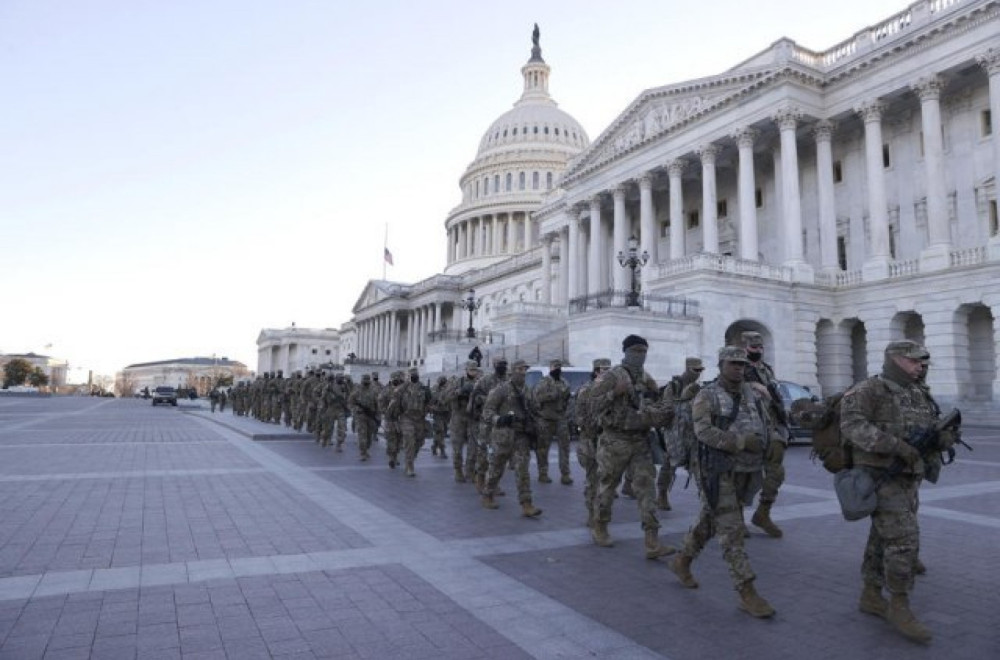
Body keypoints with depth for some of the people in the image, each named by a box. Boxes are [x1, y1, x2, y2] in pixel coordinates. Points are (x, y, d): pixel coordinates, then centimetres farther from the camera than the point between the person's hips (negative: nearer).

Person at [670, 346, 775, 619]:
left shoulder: (753, 395, 9)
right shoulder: (707, 396, -10)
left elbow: (766, 426, 16)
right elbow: (705, 431, -22)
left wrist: (764, 442, -5)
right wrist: (743, 442, -25)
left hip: (745, 472, 7)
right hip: (718, 472, -6)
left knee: (708, 522, 19)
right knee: (731, 531, -5)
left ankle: (682, 561, 37)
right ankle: (747, 592, 2)